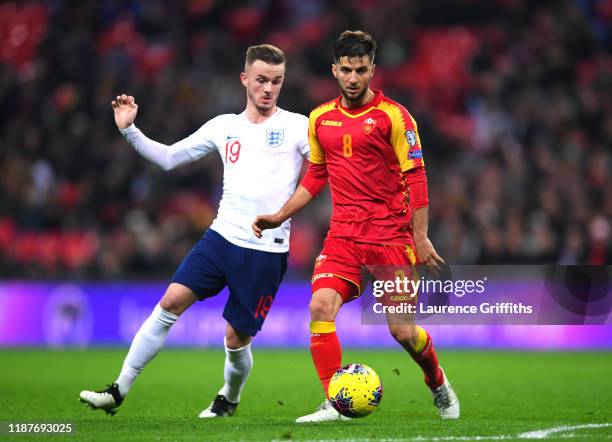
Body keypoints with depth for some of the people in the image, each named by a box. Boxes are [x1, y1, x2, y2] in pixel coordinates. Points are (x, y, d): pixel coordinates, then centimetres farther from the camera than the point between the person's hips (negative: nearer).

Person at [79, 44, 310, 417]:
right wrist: (129, 129, 6)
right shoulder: (224, 127, 10)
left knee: (237, 337, 1)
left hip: (267, 251, -3)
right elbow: (169, 157, 16)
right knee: (171, 302, -11)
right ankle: (119, 391, -6)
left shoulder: (297, 127, -1)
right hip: (222, 236, 3)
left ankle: (230, 398, 33)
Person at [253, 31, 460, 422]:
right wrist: (279, 217, 13)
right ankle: (335, 404, -14)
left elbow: (415, 177, -6)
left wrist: (421, 238, -12)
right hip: (343, 235, 4)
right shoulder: (320, 119, 9)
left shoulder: (393, 116, -6)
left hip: (391, 236, -4)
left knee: (402, 331, -4)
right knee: (320, 306, -19)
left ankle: (439, 385, 27)